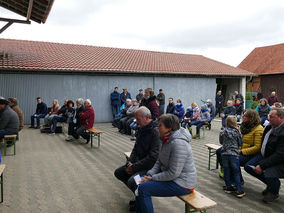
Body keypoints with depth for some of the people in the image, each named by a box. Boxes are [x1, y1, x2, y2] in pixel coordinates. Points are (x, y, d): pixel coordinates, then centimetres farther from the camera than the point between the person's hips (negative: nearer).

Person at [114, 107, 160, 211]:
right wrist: (129, 162, -2)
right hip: (139, 162, 10)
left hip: (150, 167, -9)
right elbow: (136, 148, 15)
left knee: (132, 181, -28)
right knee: (118, 172, 8)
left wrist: (135, 167, -20)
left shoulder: (155, 132, -23)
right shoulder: (141, 129, 6)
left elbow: (153, 157, -26)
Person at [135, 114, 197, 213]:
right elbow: (159, 161, 11)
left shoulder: (178, 143, -27)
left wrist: (152, 178, -17)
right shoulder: (167, 139, 5)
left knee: (143, 188, -18)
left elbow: (173, 173, -27)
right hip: (169, 175, 10)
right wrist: (150, 174, -4)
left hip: (182, 183, -10)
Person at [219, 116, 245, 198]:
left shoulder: (222, 132, 1)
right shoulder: (237, 132, -5)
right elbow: (240, 143, 4)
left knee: (226, 171, 12)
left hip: (224, 153, 2)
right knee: (236, 172, 3)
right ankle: (239, 191, 5)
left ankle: (228, 187, 20)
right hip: (234, 154, -2)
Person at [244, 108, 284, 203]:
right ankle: (271, 184, 18)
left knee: (268, 174, -32)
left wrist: (262, 166, -26)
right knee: (248, 167, -4)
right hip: (264, 156, 9)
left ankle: (274, 192, 6)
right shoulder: (270, 127, 3)